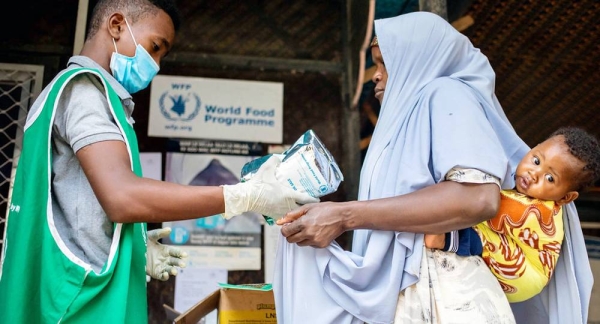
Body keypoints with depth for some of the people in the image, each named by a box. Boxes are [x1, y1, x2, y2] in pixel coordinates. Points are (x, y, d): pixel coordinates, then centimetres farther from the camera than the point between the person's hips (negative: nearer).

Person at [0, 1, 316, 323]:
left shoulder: (70, 92, 19)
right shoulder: (82, 85, -11)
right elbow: (122, 198, -26)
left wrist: (133, 248, 14)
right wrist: (247, 196, -24)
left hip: (75, 294, 10)